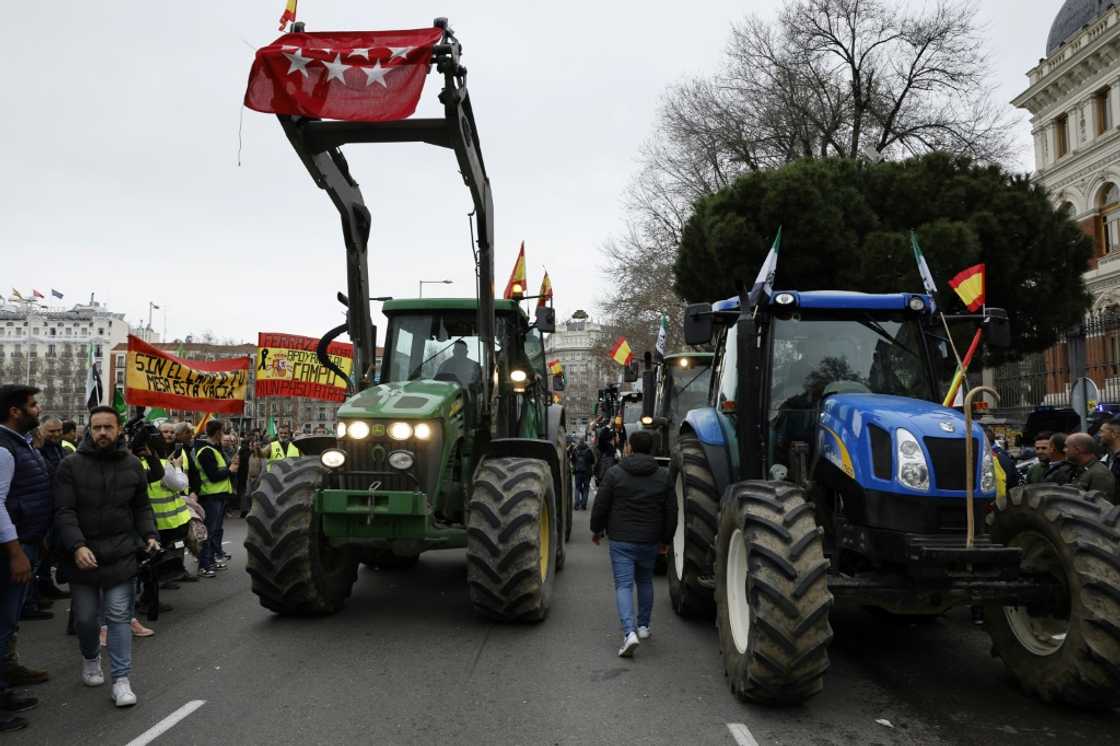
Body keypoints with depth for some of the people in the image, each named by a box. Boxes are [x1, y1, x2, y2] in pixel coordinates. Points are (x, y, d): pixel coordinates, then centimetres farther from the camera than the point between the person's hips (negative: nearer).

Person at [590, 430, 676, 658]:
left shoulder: (615, 473, -8)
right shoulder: (664, 476, 0)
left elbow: (600, 506, -5)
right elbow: (671, 512, 4)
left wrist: (597, 529, 11)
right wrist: (666, 539, 16)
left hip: (621, 539, -3)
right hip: (650, 541, 3)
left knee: (623, 585, -2)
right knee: (645, 582, 22)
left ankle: (629, 632, -17)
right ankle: (643, 626, 32)